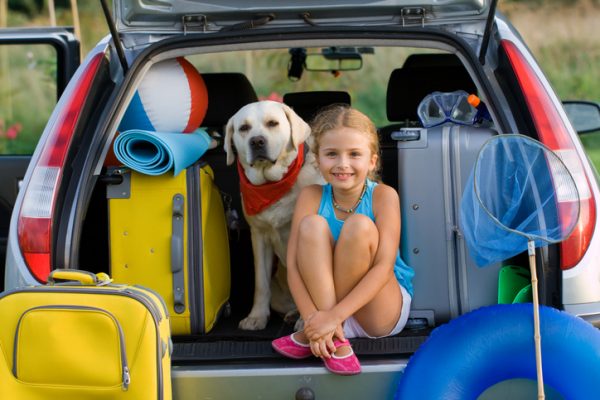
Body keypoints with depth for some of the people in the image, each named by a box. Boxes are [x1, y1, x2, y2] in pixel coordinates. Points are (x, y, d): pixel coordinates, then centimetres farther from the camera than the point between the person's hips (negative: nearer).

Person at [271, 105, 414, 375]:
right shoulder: (311, 197, -7)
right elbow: (294, 265, -14)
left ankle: (312, 335, -19)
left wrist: (333, 316, -32)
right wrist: (314, 319, -31)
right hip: (324, 299, 2)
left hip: (382, 312, -2)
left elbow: (383, 267, -22)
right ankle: (334, 341, -27)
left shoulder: (383, 196, -13)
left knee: (359, 226, -27)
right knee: (312, 225, -22)